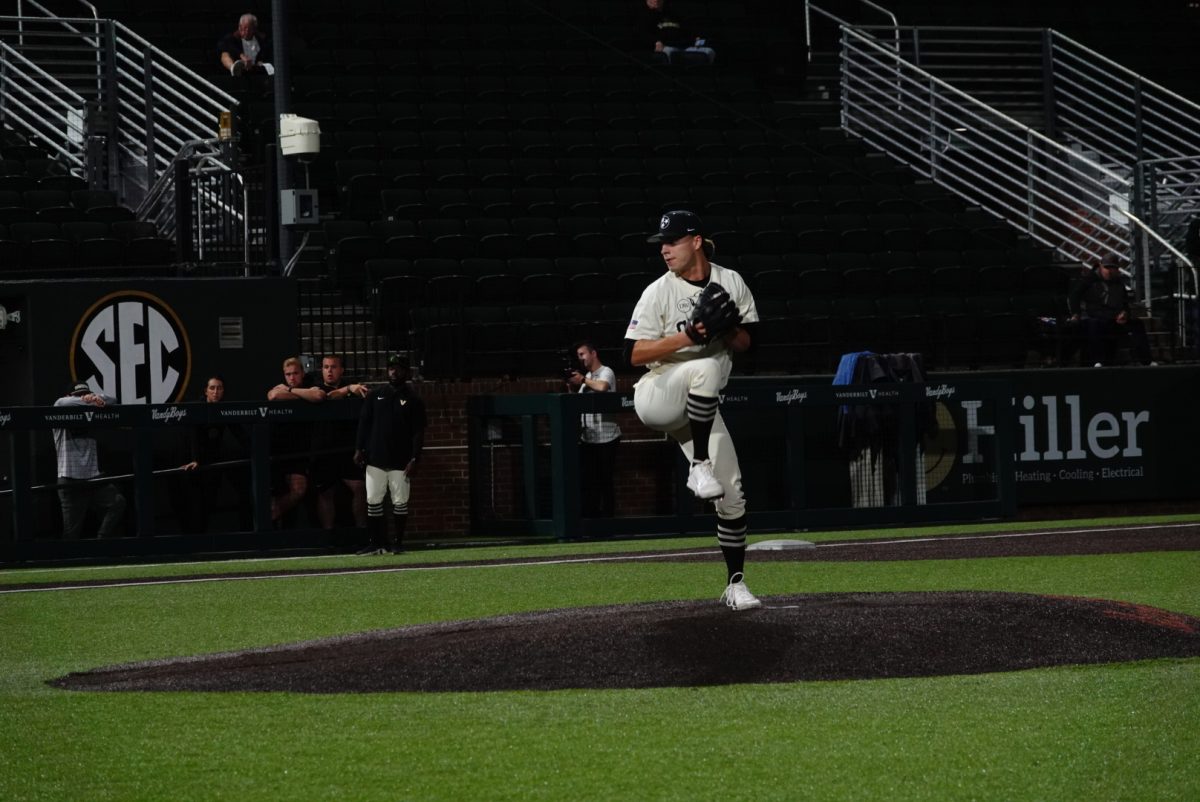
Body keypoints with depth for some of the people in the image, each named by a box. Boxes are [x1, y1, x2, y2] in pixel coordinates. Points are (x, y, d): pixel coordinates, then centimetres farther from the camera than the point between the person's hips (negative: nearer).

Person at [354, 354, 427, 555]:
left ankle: (397, 542, 9)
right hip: (376, 460, 2)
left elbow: (418, 432, -2)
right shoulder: (375, 396, 10)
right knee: (373, 501, 0)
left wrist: (414, 459, -10)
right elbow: (364, 423, 10)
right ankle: (374, 543, 5)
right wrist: (359, 449, 0)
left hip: (400, 462, -2)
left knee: (400, 502, 0)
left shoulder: (413, 401, 2)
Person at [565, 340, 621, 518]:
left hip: (605, 437, -8)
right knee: (588, 479, 6)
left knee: (604, 480, -3)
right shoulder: (587, 376, 17)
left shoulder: (606, 372, -7)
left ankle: (606, 515, 2)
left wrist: (583, 380, -15)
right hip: (588, 437, 8)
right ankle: (590, 516, 10)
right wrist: (572, 388, 1)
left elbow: (602, 387, -30)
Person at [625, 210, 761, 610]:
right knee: (706, 367, -36)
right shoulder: (658, 292, -9)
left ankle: (736, 583, 7)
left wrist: (727, 333, -15)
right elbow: (634, 353, -14)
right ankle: (699, 467, -28)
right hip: (656, 395, -4)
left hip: (700, 405, 4)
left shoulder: (731, 283, 2)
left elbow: (746, 341, 8)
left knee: (731, 493, -4)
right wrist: (685, 337, -26)